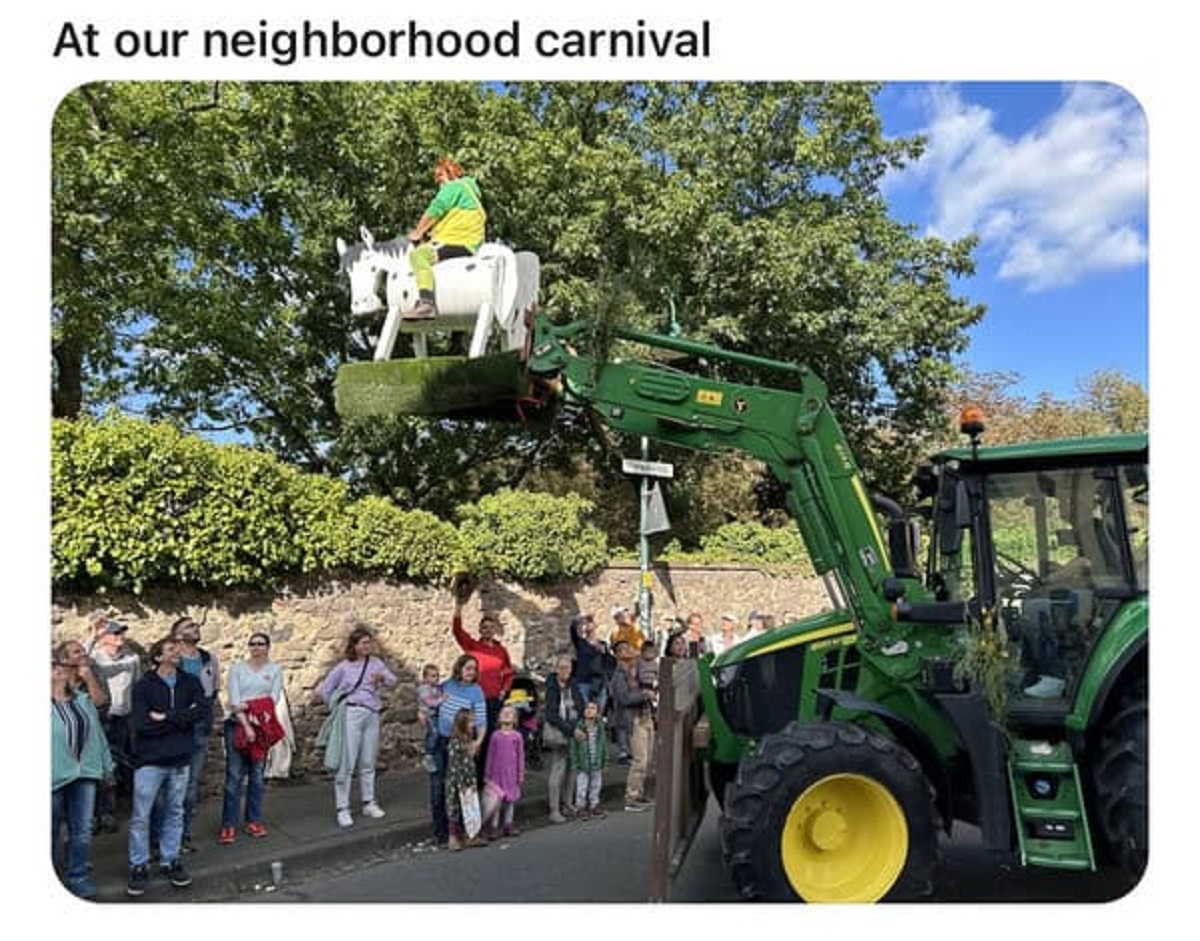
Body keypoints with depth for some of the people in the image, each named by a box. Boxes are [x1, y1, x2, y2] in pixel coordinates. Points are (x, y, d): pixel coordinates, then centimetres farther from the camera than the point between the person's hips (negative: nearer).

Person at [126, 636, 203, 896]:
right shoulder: (143, 686, -5)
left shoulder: (190, 682, 4)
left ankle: (170, 861, 25)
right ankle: (139, 867, 15)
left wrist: (166, 716, -17)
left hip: (180, 759, 3)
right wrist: (181, 718, -12)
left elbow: (200, 711, -11)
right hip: (150, 760, -3)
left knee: (175, 813, 12)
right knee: (141, 816, 2)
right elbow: (141, 724, -16)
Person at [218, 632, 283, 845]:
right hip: (236, 724, -2)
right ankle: (228, 825, 2)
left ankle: (254, 821, 18)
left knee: (257, 775, 7)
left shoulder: (275, 670, 7)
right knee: (234, 776, -4)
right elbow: (234, 700, -6)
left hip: (261, 726, 2)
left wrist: (249, 705, -17)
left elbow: (273, 699, -3)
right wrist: (246, 726, -16)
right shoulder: (237, 669, 3)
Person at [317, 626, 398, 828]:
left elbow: (392, 680, -2)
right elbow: (325, 690, 8)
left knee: (368, 763, 11)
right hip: (351, 714, -3)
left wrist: (383, 677, -22)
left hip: (372, 715, 3)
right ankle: (342, 809, 0)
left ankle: (369, 803, 22)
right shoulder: (343, 667, 2)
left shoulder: (376, 663, 8)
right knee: (347, 763, -5)